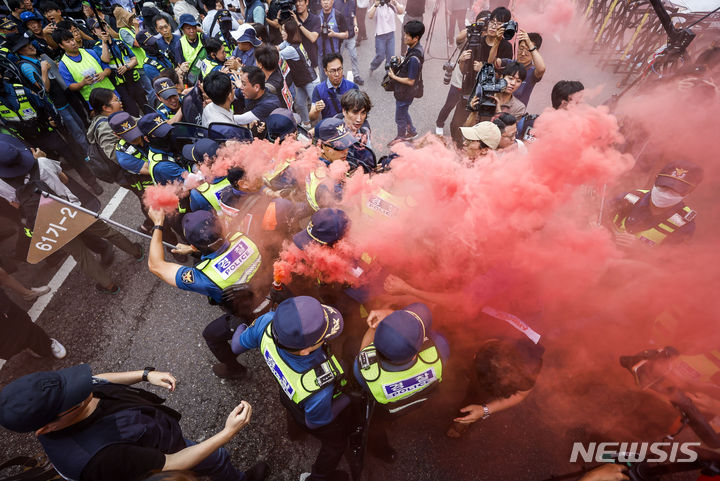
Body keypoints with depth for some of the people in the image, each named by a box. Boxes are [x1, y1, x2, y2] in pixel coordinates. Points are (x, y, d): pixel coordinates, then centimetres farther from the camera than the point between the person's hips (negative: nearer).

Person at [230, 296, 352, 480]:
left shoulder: (268, 322, -40)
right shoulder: (318, 389, -50)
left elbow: (238, 345, -15)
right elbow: (315, 422, -24)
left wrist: (241, 327, 7)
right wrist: (349, 397, -14)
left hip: (287, 395, 4)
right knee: (335, 443, 31)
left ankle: (293, 424, 75)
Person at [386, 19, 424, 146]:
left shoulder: (414, 58, -32)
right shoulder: (415, 48, -3)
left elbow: (410, 81, -28)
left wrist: (393, 76, -19)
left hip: (406, 93, -9)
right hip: (405, 91, 9)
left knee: (400, 117, 12)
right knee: (404, 112, 28)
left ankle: (401, 136, 37)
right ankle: (412, 131, 46)